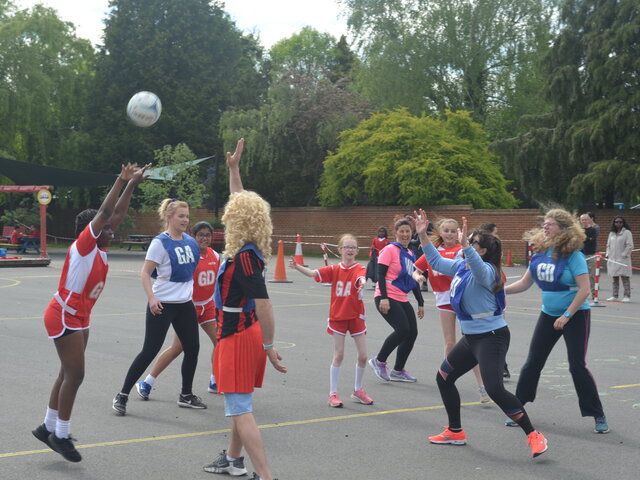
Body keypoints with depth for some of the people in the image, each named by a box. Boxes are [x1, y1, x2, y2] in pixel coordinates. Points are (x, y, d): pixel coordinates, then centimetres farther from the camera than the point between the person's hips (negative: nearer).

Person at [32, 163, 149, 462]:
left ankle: (49, 427, 24)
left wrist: (132, 185, 2)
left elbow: (117, 214, 6)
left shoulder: (100, 248, 4)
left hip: (80, 318, 9)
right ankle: (61, 435, 3)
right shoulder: (82, 246, -17)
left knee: (69, 374, 13)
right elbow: (104, 212, -25)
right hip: (64, 316, -9)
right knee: (75, 375, -7)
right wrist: (122, 180, -22)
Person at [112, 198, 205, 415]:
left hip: (185, 304, 7)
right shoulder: (160, 243, -13)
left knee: (192, 348, 8)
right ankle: (122, 395, 5)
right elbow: (145, 273, -14)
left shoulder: (190, 242, 6)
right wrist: (151, 298, -25)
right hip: (163, 305, -7)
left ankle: (186, 395, 25)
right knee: (149, 351, -6)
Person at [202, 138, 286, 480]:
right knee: (241, 403, 22)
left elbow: (264, 304, -28)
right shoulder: (250, 249, 2)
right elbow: (243, 203, 18)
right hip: (248, 333, 10)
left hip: (237, 337, -10)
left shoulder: (243, 257, -23)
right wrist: (233, 168, 21)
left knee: (240, 410, -9)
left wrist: (269, 347, -24)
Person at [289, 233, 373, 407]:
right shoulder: (334, 270, 0)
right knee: (338, 355, 0)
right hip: (337, 316, 0)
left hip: (355, 316, 0)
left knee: (363, 355, 2)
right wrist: (297, 266, -26)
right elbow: (313, 273, -9)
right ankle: (333, 394, 9)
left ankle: (358, 390, 22)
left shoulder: (359, 269, -5)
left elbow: (361, 278, -28)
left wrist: (362, 282, -52)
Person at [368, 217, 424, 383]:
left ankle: (398, 371, 16)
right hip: (387, 299, -8)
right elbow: (380, 274, -12)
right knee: (403, 330, -19)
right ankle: (379, 361, 0)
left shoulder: (410, 254, 15)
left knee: (412, 333, 2)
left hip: (402, 300, 8)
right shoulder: (390, 250, -7)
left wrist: (420, 303, 19)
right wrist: (383, 297, -21)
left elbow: (414, 280, 22)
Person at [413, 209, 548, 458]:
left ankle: (534, 436, -9)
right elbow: (435, 261, 20)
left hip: (491, 337, -10)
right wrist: (423, 235, 11)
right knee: (443, 378, 17)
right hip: (471, 336, 10)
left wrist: (465, 244, -56)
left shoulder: (486, 270, -17)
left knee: (495, 389, -20)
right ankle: (455, 432, 30)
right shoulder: (460, 266, 7)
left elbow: (480, 269, -42)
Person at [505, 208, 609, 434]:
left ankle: (598, 416, 7)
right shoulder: (540, 253, -1)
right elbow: (524, 282, 6)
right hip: (548, 314, 6)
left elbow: (584, 290, -21)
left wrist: (567, 316, -21)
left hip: (575, 315, -5)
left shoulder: (573, 255, -18)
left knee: (577, 366, -6)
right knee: (533, 363, 6)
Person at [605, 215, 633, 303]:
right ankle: (614, 296, 15)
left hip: (623, 260, -6)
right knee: (614, 278, 9)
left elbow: (630, 246, -9)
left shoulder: (627, 232, -4)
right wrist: (607, 254, 8)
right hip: (612, 259, 6)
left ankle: (627, 296, 0)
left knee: (625, 278, -4)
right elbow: (608, 245, 20)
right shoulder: (611, 233, 14)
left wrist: (623, 255, -13)